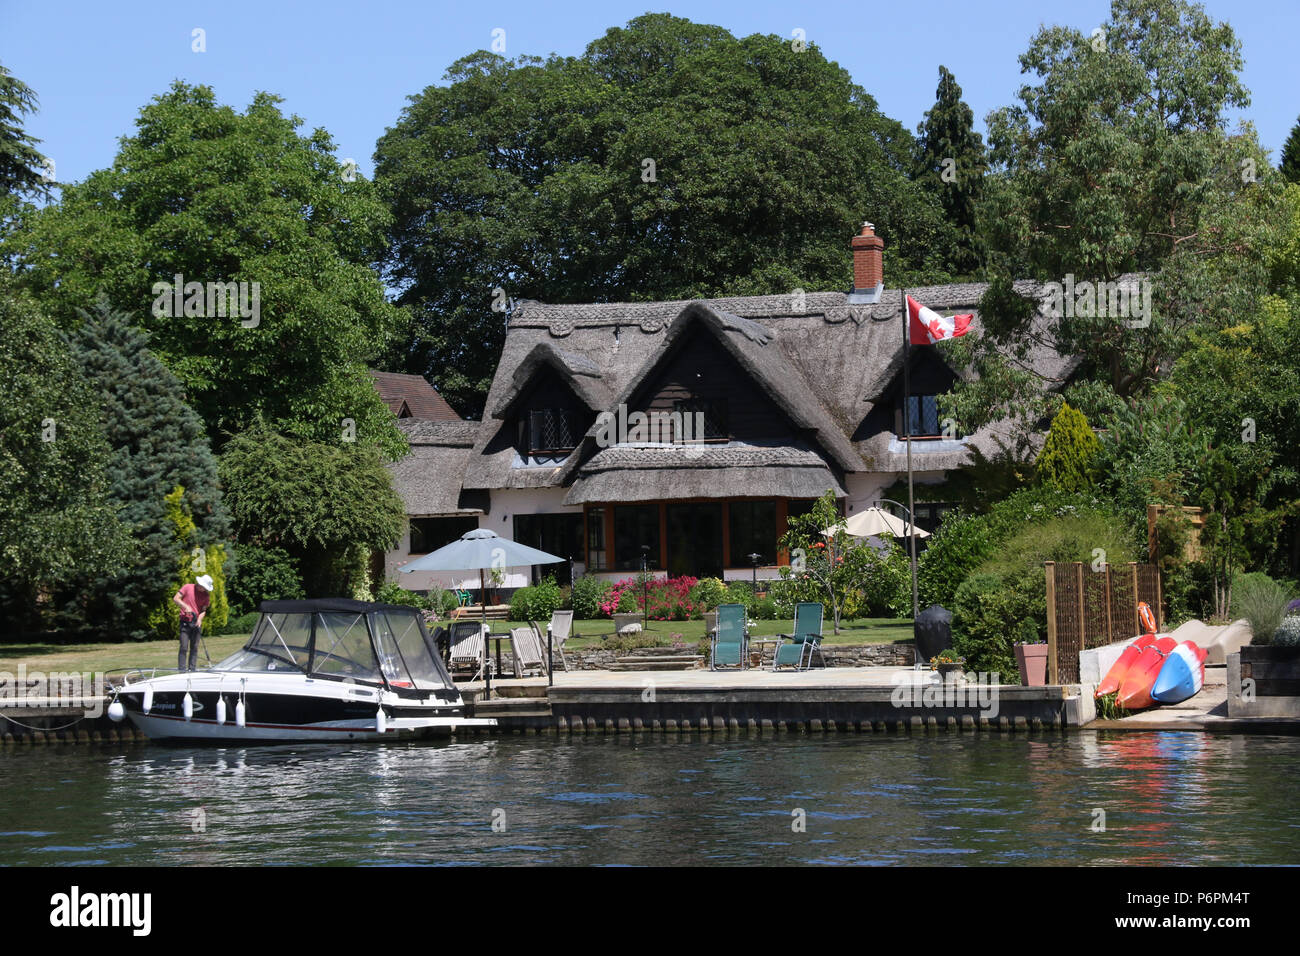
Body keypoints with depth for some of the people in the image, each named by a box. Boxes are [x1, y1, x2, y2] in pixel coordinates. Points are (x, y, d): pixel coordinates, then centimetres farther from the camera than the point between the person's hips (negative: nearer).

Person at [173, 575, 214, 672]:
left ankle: (192, 669, 11)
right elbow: (175, 599, -7)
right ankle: (181, 670, -9)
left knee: (194, 648, 6)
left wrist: (200, 618, -14)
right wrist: (186, 606, -21)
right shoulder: (187, 587, -2)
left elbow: (204, 609, 7)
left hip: (196, 624, 4)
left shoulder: (205, 595, 9)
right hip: (185, 622, -4)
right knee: (184, 647, -9)